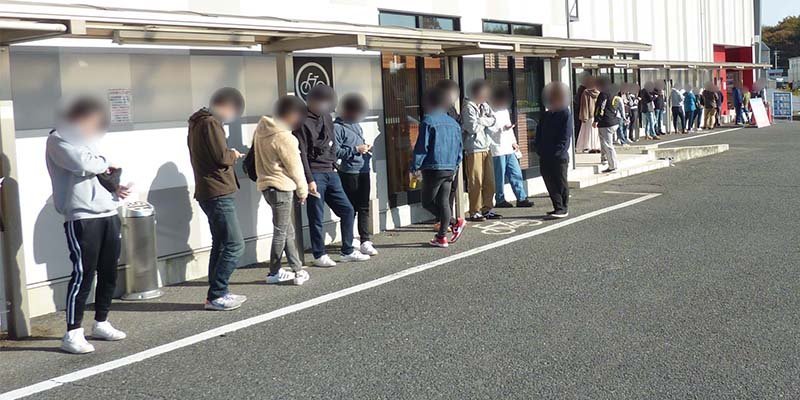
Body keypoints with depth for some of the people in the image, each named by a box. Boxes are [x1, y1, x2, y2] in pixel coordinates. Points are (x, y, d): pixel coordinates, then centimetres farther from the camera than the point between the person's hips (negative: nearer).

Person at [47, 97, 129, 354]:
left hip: (107, 214, 8)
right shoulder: (58, 140, -4)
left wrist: (114, 189, 7)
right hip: (81, 218, -8)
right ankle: (72, 333, -3)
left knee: (109, 272, 10)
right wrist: (104, 163, -2)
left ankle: (101, 323, 24)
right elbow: (83, 164, -21)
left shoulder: (86, 139, 23)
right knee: (83, 275, -9)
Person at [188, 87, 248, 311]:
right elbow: (221, 158, -20)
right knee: (234, 245, -9)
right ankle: (216, 296, -7)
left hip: (209, 193, 11)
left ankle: (218, 294, 18)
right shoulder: (210, 123, -13)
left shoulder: (198, 123, 18)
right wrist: (234, 155, -1)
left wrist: (229, 155, 8)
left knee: (220, 245, 14)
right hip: (218, 194, -11)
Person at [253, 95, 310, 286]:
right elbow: (294, 167, -13)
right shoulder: (284, 137, -19)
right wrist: (303, 191, 0)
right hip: (281, 187, -9)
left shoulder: (261, 130, 6)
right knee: (281, 232, 2)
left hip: (266, 184, 9)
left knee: (288, 230, 14)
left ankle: (297, 269, 18)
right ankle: (274, 273, 11)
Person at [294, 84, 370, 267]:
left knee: (347, 210, 8)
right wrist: (309, 180, -18)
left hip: (330, 173, 8)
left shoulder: (326, 117, 13)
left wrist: (333, 165, 13)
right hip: (314, 174, -8)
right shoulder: (303, 122, -11)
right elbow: (301, 154, -14)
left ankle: (347, 251, 18)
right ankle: (319, 255, 11)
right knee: (316, 217, 0)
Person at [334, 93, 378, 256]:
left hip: (364, 171, 7)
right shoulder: (337, 127, -9)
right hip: (349, 173, -7)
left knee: (364, 207, 5)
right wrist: (356, 150, -18)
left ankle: (365, 241, 7)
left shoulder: (357, 125, 17)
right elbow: (335, 151, -16)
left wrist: (366, 148, 8)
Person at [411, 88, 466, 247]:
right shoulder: (454, 123, 11)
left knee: (427, 202, 4)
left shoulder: (428, 121, -9)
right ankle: (442, 237, 9)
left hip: (433, 168, -7)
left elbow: (421, 146, -12)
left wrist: (415, 166, -4)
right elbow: (459, 148, 15)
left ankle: (455, 223, -5)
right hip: (450, 169, 7)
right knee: (443, 202, 10)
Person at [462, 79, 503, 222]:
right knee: (476, 182, -5)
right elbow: (473, 127, -17)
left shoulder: (485, 106, 14)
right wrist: (485, 121, -2)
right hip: (474, 149, -8)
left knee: (489, 181, 9)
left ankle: (487, 209, 18)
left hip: (486, 148, 8)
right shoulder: (468, 107, -10)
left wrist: (482, 120, -10)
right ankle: (474, 212, 1)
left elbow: (494, 120, 5)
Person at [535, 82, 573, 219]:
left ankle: (564, 208, 6)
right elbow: (539, 135, 17)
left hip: (559, 157, -6)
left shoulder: (565, 114, -5)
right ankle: (558, 207, 16)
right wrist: (539, 149, 2)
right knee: (549, 183, 7)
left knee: (561, 183, -1)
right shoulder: (546, 115, 15)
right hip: (545, 157, 6)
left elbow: (566, 137, -10)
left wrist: (556, 152, -17)